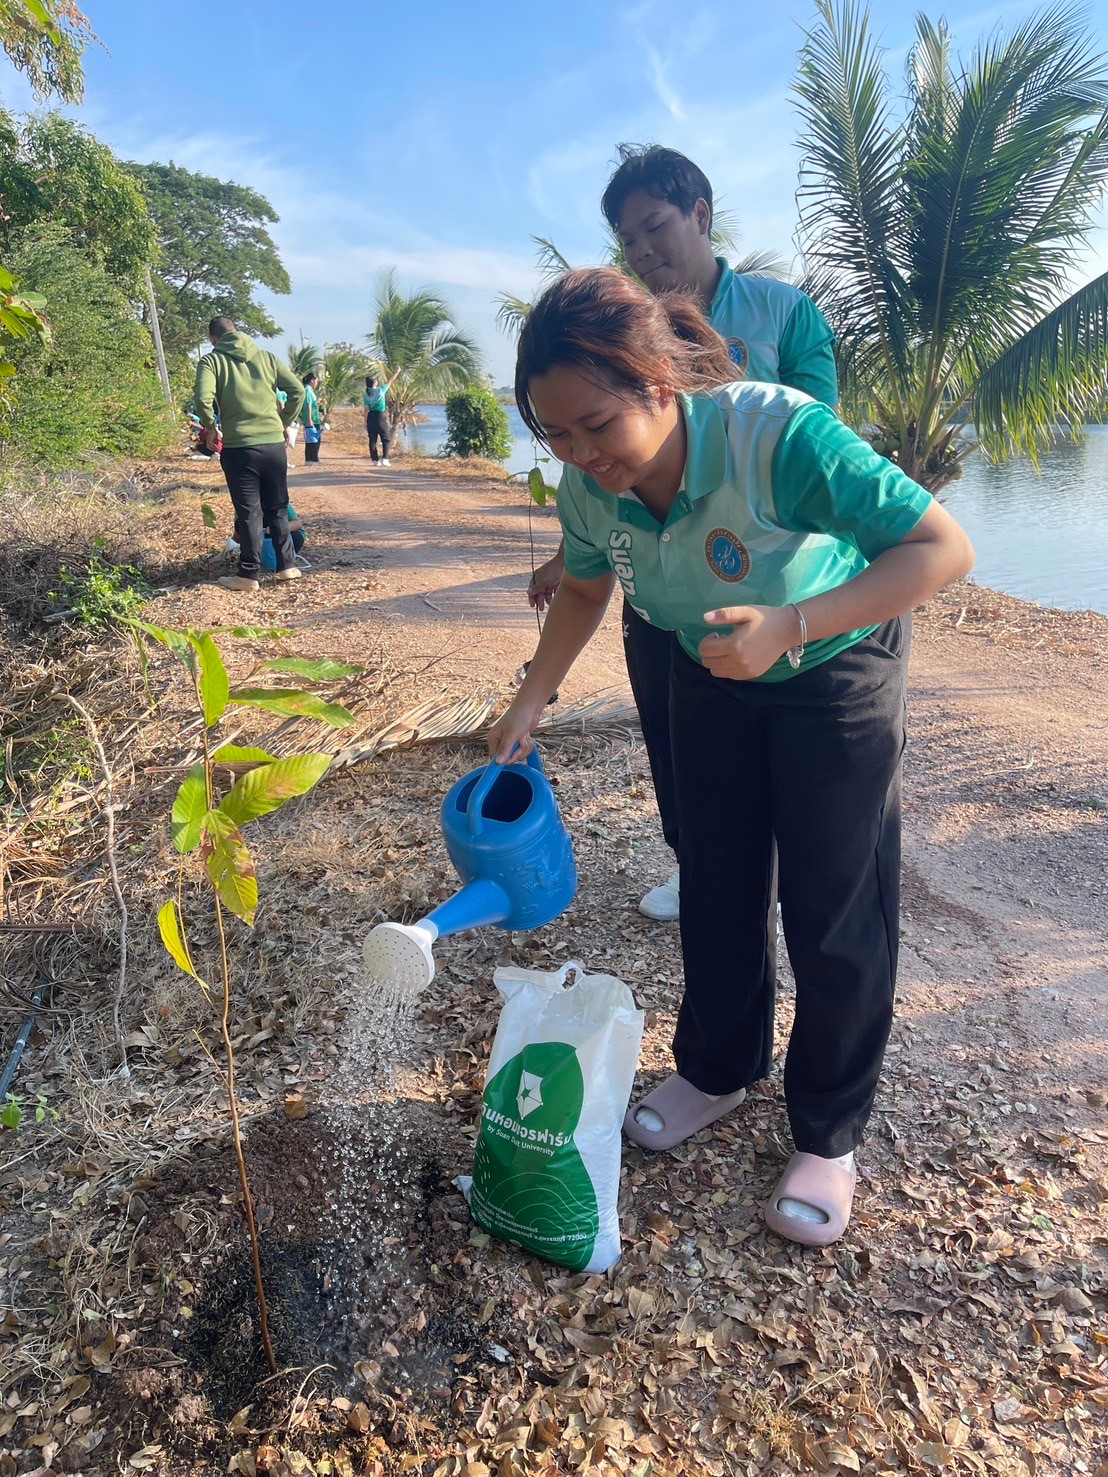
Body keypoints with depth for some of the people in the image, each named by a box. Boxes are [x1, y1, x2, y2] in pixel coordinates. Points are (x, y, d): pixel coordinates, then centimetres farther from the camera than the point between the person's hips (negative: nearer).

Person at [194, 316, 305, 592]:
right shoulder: (266, 357, 9)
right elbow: (297, 390, 4)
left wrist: (209, 428, 1)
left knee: (248, 512, 3)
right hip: (274, 444, 3)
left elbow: (203, 398, -15)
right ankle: (287, 565, 18)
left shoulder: (212, 360, 0)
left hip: (238, 448, -3)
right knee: (278, 508, 15)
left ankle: (248, 574, 9)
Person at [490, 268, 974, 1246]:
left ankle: (829, 1135, 21)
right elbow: (586, 587, 3)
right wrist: (532, 700, -7)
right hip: (711, 676, 5)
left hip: (837, 664, -4)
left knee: (834, 909, -1)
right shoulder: (589, 485, -19)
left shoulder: (778, 434, -37)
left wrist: (790, 627, -43)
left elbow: (945, 548, -32)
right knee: (715, 887, 12)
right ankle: (718, 1072, 36)